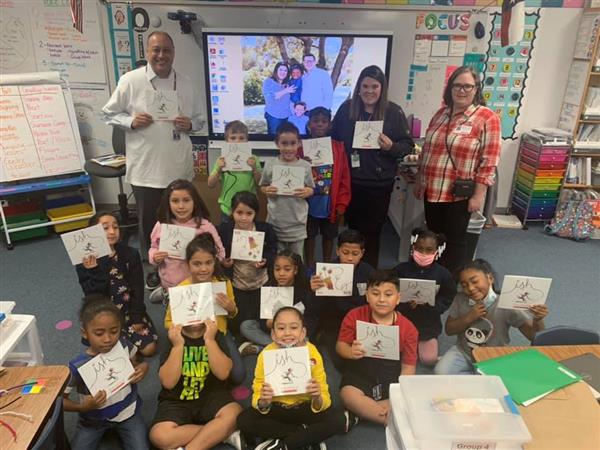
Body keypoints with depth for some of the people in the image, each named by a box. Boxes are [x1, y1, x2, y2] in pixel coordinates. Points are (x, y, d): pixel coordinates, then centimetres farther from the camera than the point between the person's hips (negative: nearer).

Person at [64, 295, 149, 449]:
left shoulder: (124, 346, -13)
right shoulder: (77, 367, -20)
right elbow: (60, 399, -7)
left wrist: (142, 368, -15)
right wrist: (83, 407, -24)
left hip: (127, 411, 1)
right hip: (93, 419, 0)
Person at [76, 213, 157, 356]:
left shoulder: (131, 254, -7)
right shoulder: (84, 261, -12)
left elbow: (137, 288, -3)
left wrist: (137, 317, -5)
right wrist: (94, 271, -35)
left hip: (129, 310, 2)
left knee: (149, 349, -6)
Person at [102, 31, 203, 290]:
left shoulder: (186, 84, 5)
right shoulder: (130, 80, -4)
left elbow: (200, 119, 14)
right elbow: (109, 114, 3)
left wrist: (190, 124, -9)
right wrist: (131, 121, -16)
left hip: (180, 167, 3)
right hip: (145, 168, -3)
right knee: (149, 221, 8)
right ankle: (154, 269, 28)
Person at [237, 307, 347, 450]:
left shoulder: (312, 354, -19)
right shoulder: (265, 355, -18)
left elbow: (322, 402, -16)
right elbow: (257, 398, -14)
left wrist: (317, 398, -39)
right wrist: (263, 402, -37)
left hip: (305, 408, -1)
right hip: (276, 408, 1)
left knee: (338, 419, -24)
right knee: (244, 420, -23)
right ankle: (309, 437, -14)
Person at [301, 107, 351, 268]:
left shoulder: (338, 147, -3)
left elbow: (344, 179, -2)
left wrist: (341, 205, -5)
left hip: (331, 205, 1)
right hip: (309, 204, -1)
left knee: (329, 236, 16)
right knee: (309, 236, 13)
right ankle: (310, 267, 29)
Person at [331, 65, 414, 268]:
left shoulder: (393, 112, -2)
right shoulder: (347, 108, 2)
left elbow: (408, 145, 0)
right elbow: (333, 139, 8)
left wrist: (391, 146, -20)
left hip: (379, 184, -2)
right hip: (350, 181, 2)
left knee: (372, 232, 8)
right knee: (353, 229, 13)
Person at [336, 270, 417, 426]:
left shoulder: (408, 328, -6)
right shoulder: (354, 316, -6)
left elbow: (408, 367, -5)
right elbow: (340, 344, -1)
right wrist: (351, 352, -27)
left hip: (392, 377, 1)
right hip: (359, 373, 0)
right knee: (348, 394, -31)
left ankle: (361, 411, -16)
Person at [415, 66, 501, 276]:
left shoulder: (487, 118, -9)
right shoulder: (441, 114, 9)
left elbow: (489, 162, -12)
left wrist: (478, 195, -15)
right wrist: (419, 181, 16)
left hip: (460, 194, -5)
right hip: (432, 189, 6)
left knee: (454, 240, 6)